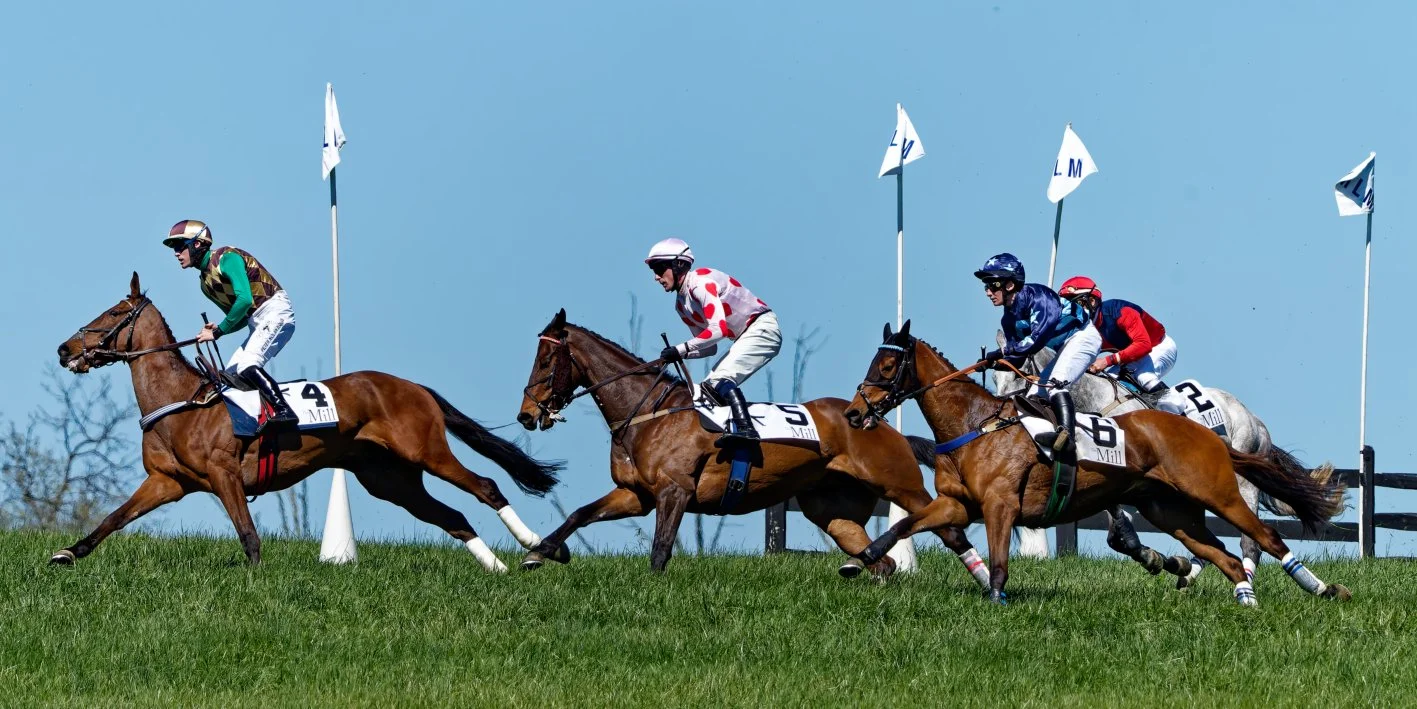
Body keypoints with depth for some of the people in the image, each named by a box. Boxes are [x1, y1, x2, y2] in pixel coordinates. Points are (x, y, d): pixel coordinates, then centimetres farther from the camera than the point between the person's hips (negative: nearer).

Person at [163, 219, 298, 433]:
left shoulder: (226, 258, -12)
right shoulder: (205, 282, 16)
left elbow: (244, 299, -25)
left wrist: (219, 331, -19)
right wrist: (217, 328, -2)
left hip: (275, 312, -10)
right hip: (257, 323, 10)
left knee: (246, 366, -26)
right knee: (231, 375, 3)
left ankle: (283, 410, -30)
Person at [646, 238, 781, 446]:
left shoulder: (700, 282, -17)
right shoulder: (681, 305, 12)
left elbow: (719, 328, -27)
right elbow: (709, 349, 15)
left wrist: (681, 349, -25)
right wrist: (677, 355, -3)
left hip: (762, 327, -10)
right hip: (746, 338, 10)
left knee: (721, 378, -27)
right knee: (709, 388, 5)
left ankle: (744, 427, -40)